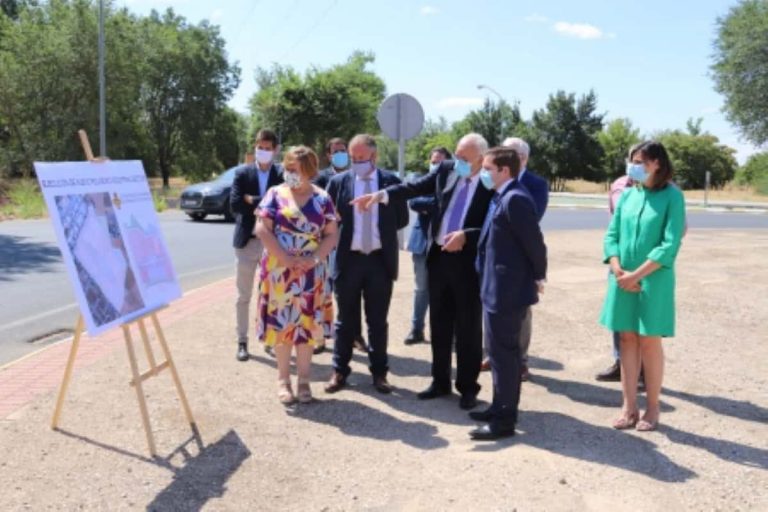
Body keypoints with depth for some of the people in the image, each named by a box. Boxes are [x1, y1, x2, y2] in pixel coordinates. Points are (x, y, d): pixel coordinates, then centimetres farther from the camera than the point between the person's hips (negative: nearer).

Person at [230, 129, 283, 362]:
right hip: (247, 240, 0)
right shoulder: (242, 173, 2)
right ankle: (242, 342, 16)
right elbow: (235, 205, -10)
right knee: (244, 296, 6)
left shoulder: (282, 175, 0)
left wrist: (252, 201, -15)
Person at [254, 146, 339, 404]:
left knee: (307, 323, 5)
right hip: (279, 270, -1)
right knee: (282, 322, 3)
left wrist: (315, 258, -14)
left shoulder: (322, 199, 4)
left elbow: (332, 234, 2)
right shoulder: (275, 194, 0)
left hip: (311, 272, 1)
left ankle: (304, 380, 15)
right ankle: (283, 379, 15)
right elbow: (262, 229, -7)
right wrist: (286, 258, -16)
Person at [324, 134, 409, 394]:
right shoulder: (338, 182, 0)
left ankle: (379, 372, 22)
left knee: (378, 321, 10)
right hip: (348, 258, 0)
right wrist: (343, 234, -5)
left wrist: (382, 230, 0)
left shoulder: (391, 181, 0)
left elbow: (402, 219, 4)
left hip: (380, 259, 0)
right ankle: (339, 371, 23)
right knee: (345, 320, 11)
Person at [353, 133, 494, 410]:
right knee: (439, 324, 14)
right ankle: (440, 381, 28)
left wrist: (466, 236, -26)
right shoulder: (447, 169, 3)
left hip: (468, 261, -5)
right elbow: (416, 187, -1)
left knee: (468, 327, 6)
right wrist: (382, 194, -13)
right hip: (439, 257, 5)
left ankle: (468, 387, 20)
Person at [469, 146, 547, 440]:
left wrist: (538, 277, -9)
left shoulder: (515, 199, -19)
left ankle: (504, 420, 8)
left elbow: (534, 241, -20)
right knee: (504, 350, 18)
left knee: (502, 352, -3)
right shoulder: (503, 197, 12)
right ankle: (502, 407, 32)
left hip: (508, 289, -10)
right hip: (500, 287, 10)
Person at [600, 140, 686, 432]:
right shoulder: (627, 195, 7)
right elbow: (611, 235, 6)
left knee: (649, 342, 3)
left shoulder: (672, 197, -7)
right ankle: (629, 407, 16)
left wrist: (636, 275, -16)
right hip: (622, 281, 4)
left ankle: (652, 408, 18)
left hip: (654, 280, -4)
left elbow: (670, 245, -13)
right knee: (628, 340, 7)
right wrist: (618, 271, -10)